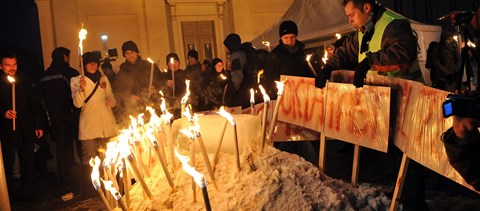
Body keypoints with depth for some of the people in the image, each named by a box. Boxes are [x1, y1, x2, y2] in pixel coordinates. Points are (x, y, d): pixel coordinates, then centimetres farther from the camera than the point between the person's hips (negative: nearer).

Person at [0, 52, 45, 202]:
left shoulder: (24, 80, 6)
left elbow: (34, 103, 7)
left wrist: (38, 125, 6)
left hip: (26, 129, 2)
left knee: (27, 162, 7)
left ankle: (26, 192, 20)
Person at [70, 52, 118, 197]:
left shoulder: (103, 79, 14)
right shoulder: (76, 81, 2)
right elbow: (77, 103, -11)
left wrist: (111, 102, -1)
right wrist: (82, 89, -28)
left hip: (107, 125, 4)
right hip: (89, 126, -4)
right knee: (89, 157, -7)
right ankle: (88, 191, 1)